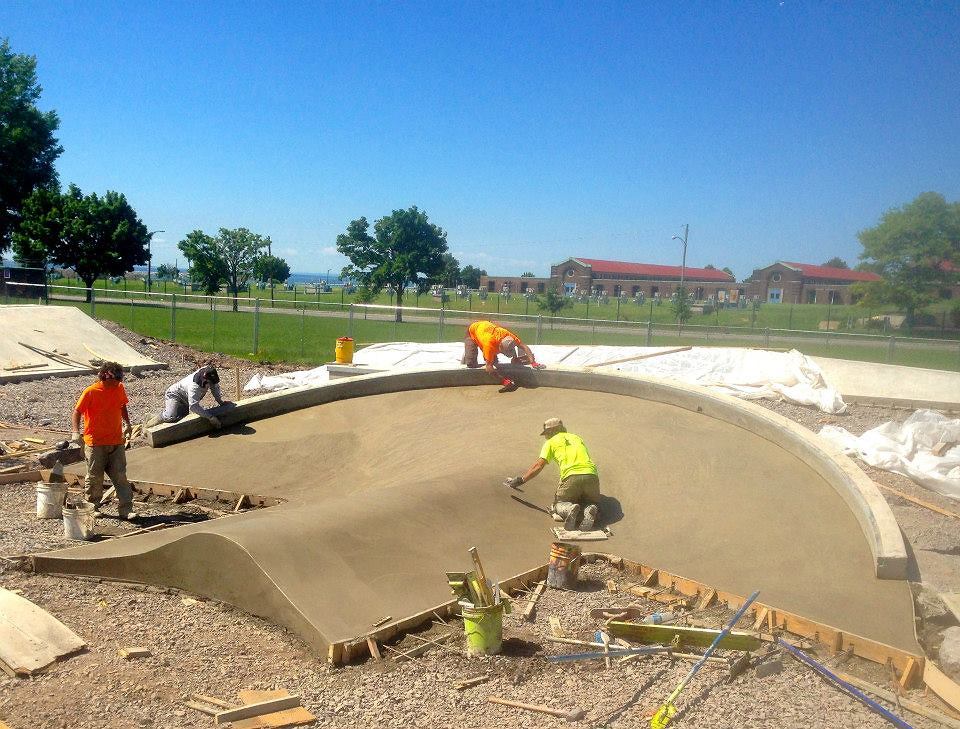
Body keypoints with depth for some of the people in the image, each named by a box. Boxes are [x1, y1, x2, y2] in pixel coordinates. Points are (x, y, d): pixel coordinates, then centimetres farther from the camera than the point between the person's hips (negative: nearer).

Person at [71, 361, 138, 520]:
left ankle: (126, 510, 0)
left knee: (120, 477, 0)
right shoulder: (91, 392, -12)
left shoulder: (119, 389, 2)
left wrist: (127, 423, 10)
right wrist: (76, 432, -22)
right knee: (94, 477, 9)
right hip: (95, 443, -3)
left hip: (116, 441, 3)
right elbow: (77, 412, -10)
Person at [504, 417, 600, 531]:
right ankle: (590, 510, -14)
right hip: (591, 474, 3)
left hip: (572, 476, -3)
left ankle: (569, 509, -19)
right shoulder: (577, 438, 30)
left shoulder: (551, 442, 15)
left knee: (559, 505, 18)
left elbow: (538, 466, 7)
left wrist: (520, 480, 14)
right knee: (592, 503, 24)